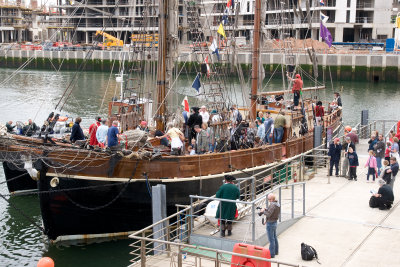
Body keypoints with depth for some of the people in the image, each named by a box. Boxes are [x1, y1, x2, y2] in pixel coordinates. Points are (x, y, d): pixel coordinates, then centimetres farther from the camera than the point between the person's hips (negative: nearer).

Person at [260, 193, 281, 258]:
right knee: (274, 237, 21)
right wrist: (266, 209, 4)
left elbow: (268, 214, -28)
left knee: (271, 239, -3)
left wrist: (263, 211, -11)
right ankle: (276, 251, 33)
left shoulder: (272, 205, -25)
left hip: (270, 223, -10)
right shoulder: (278, 204, 5)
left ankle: (271, 254, 3)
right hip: (275, 222, 10)